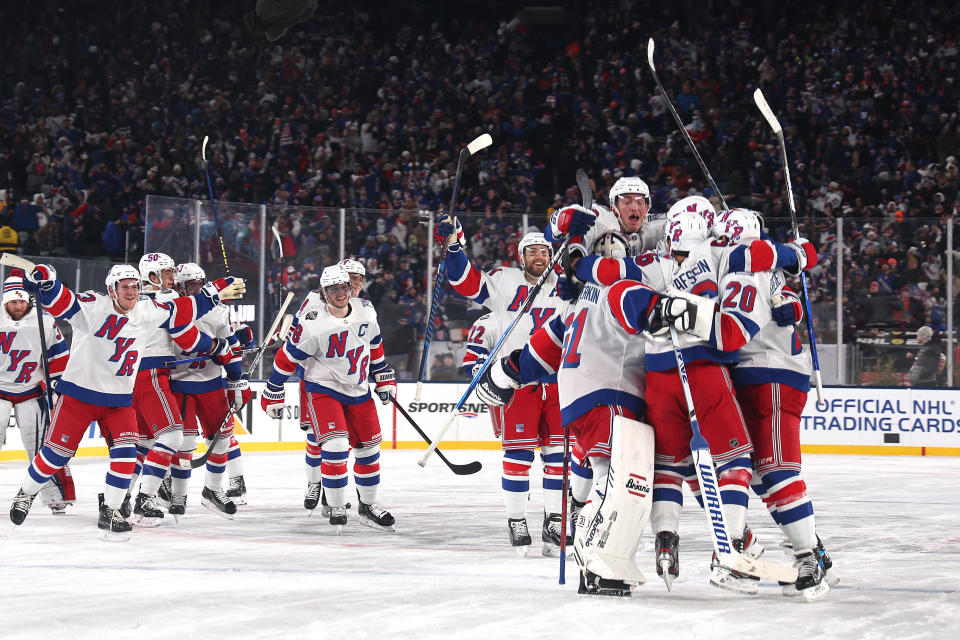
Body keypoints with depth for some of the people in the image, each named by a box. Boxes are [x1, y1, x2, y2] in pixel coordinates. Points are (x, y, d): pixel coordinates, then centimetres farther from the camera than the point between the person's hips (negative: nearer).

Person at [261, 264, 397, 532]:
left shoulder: (365, 311, -5)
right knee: (336, 446, -20)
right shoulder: (313, 325, -22)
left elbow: (374, 346, 13)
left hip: (358, 389, 6)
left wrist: (385, 379, 16)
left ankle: (369, 505, 25)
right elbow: (286, 358, -13)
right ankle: (336, 509, -8)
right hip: (323, 389, -6)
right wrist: (273, 396, -10)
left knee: (368, 447, 9)